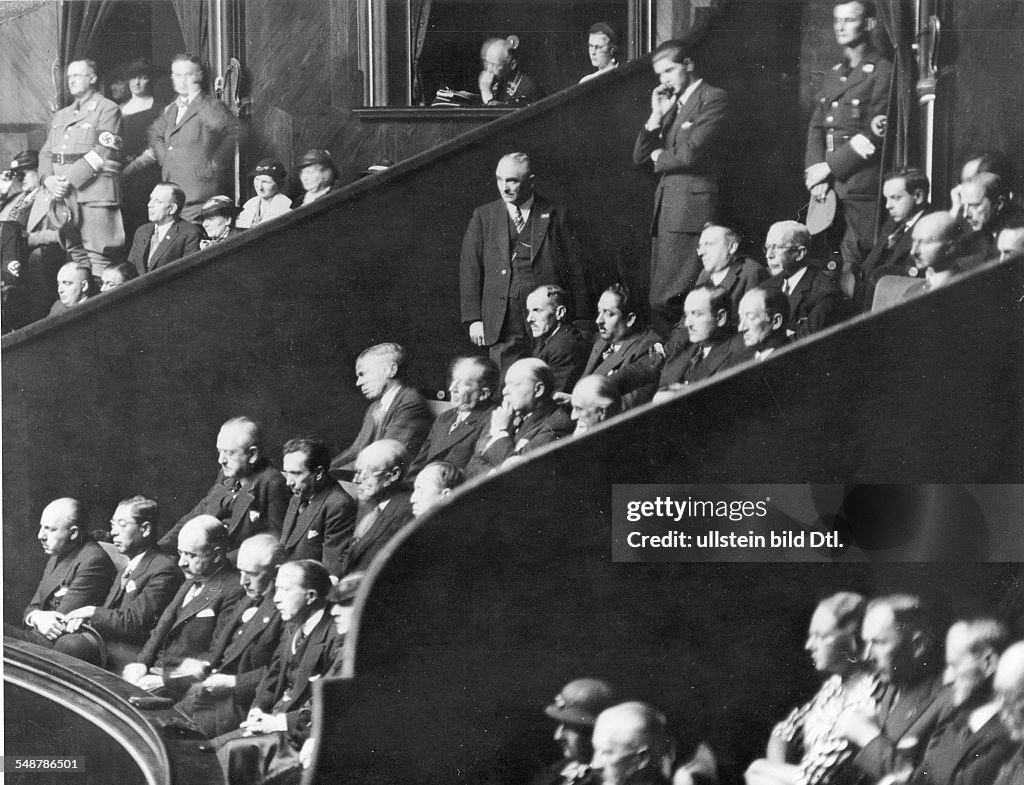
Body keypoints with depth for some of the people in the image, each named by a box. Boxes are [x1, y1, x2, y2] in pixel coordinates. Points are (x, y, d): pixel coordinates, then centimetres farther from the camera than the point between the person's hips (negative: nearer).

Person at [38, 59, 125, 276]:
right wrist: (48, 179, -3)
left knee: (96, 256, -12)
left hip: (93, 191, -6)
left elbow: (103, 152, -9)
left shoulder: (107, 109, 3)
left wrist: (71, 180, -14)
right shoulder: (60, 115, 25)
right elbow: (46, 153, 18)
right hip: (61, 193, 6)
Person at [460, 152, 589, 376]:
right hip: (503, 322, 1)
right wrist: (474, 319, 0)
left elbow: (574, 271, 8)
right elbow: (469, 270, 8)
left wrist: (578, 323, 3)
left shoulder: (556, 216, 8)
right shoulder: (483, 217, 10)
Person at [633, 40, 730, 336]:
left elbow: (689, 153, -16)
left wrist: (659, 157, 4)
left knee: (669, 299, -12)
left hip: (691, 208, -8)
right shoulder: (671, 103, 22)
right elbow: (639, 157, 17)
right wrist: (657, 115, 5)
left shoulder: (713, 99, -4)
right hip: (664, 207, 8)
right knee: (659, 297, 4)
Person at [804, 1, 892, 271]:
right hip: (827, 189, 6)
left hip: (862, 188, -6)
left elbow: (874, 136, -10)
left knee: (856, 265, -8)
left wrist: (829, 167, -10)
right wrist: (815, 173, -1)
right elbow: (816, 127, 15)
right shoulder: (832, 75, 20)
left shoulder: (883, 73, -4)